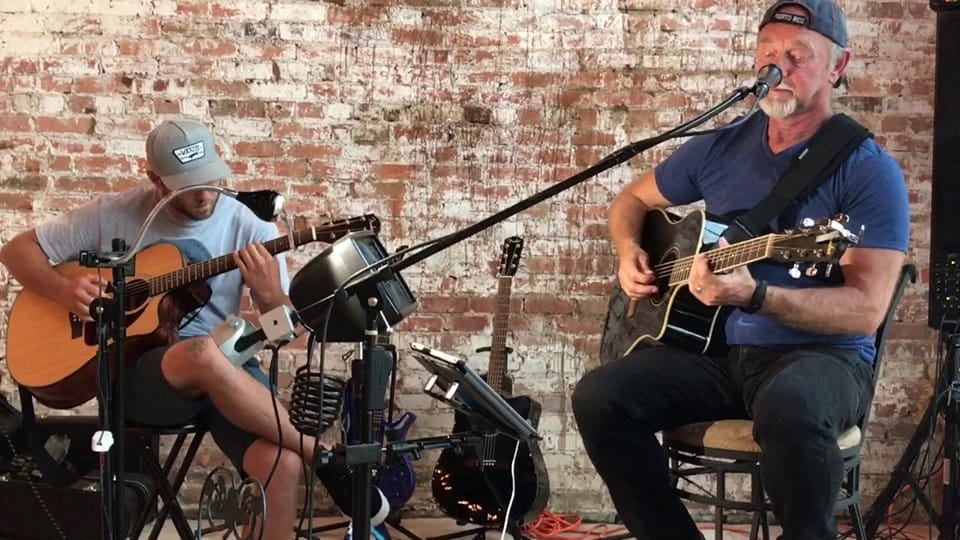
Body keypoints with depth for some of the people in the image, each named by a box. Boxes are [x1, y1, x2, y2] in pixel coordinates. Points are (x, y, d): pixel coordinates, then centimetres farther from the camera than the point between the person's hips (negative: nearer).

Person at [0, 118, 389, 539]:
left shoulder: (248, 230, 1)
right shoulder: (114, 215, 0)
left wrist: (268, 293, -19)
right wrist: (63, 290, -12)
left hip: (225, 375, 1)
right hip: (133, 371, -1)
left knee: (283, 464, -32)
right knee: (202, 352, -39)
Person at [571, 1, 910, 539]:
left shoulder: (869, 170, -8)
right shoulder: (719, 148, 9)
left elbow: (867, 309, -17)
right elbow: (632, 200, 25)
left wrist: (755, 296, -30)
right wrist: (630, 252, 2)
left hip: (820, 354, -5)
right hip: (714, 347, 5)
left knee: (790, 408, -40)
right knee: (599, 397, -19)